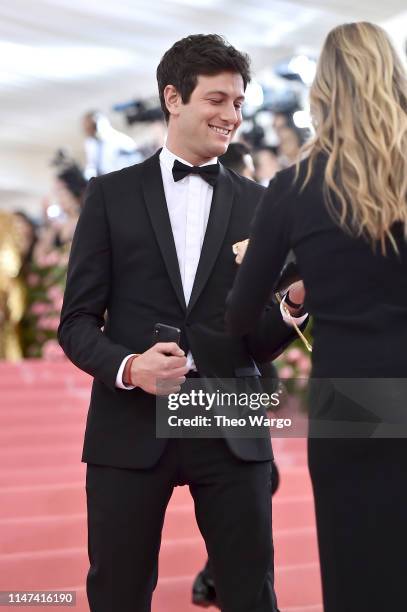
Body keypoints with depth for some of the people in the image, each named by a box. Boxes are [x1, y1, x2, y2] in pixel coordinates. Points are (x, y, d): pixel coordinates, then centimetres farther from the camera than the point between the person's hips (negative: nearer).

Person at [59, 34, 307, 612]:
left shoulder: (257, 203, 9)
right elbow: (77, 319, 3)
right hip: (132, 424, -1)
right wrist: (127, 366, -16)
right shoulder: (112, 194, 6)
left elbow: (261, 339, 8)